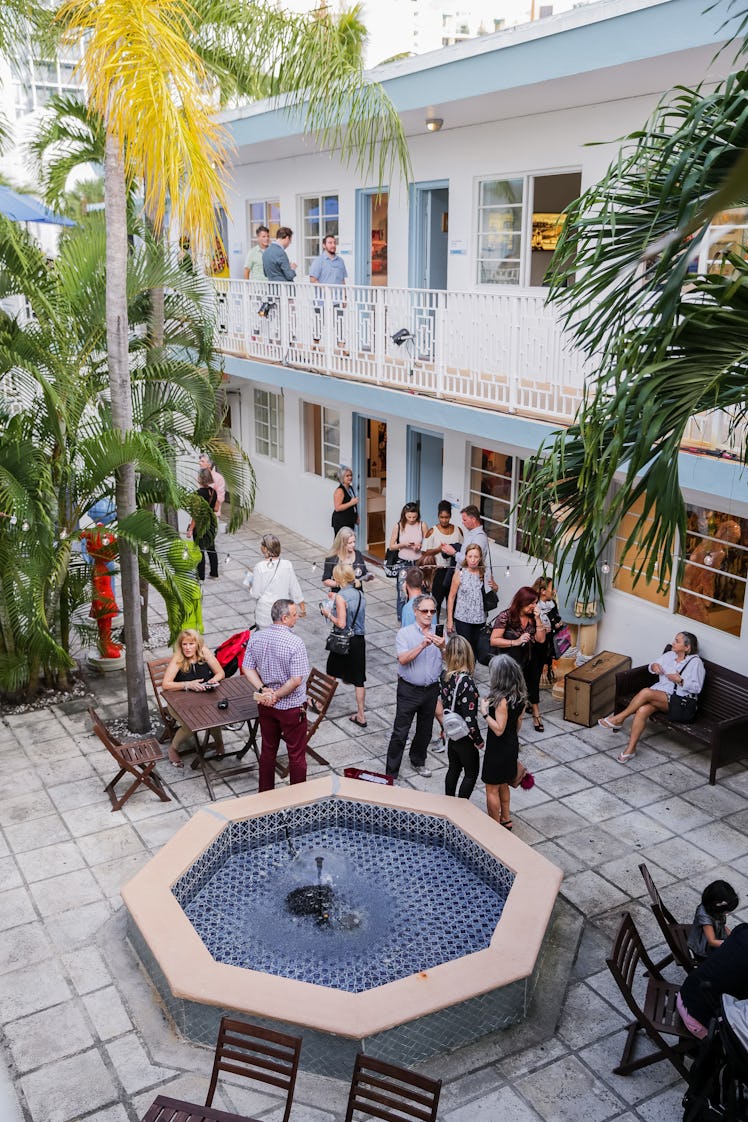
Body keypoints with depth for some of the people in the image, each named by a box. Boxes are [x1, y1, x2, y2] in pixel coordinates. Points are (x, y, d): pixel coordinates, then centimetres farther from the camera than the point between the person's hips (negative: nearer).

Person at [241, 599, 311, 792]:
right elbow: (296, 680, -25)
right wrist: (277, 695, -14)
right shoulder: (294, 643, -24)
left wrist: (264, 690, -9)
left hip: (266, 705, 6)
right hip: (291, 707, -6)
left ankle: (265, 793, 34)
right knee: (296, 754, 10)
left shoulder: (257, 638, -4)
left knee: (267, 750, 21)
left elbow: (247, 668, -1)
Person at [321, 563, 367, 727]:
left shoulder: (341, 597, -17)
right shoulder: (360, 594, 3)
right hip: (359, 640, 5)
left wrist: (328, 614, -4)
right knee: (358, 679, 9)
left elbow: (341, 623, -20)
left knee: (331, 674, 16)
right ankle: (361, 715, 11)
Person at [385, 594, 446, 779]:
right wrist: (422, 645, -33)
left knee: (425, 730, 19)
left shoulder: (438, 634, 1)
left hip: (431, 689, 4)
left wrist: (442, 647, -32)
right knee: (400, 733, -1)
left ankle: (418, 761, 42)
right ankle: (391, 774, 7)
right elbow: (403, 659, -22)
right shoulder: (404, 633, -9)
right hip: (409, 689, -4)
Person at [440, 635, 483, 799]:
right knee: (471, 773, 14)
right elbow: (469, 718, -26)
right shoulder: (466, 682, -30)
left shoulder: (445, 675, -9)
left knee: (453, 769, 23)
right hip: (464, 736, -7)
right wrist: (478, 740, -13)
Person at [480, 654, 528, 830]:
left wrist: (485, 712, -22)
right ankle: (506, 820, 39)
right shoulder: (520, 695, -4)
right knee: (503, 785, 25)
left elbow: (499, 729, -27)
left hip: (498, 749, -8)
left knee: (492, 789, 10)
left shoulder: (502, 699, -29)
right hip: (512, 745, 8)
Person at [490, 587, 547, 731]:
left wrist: (538, 619, -6)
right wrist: (515, 642, -22)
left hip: (527, 658, 3)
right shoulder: (506, 616, -8)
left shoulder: (532, 617, 7)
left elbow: (541, 640, 3)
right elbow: (494, 640, -13)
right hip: (507, 658, -3)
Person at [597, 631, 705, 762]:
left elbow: (697, 688, -6)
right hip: (658, 693, 5)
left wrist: (680, 680, -19)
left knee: (646, 692, -32)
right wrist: (654, 666, 2)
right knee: (642, 710, -29)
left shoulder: (695, 662, -3)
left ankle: (618, 719, -18)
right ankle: (630, 749, -26)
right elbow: (651, 667, 26)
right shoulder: (669, 655, 14)